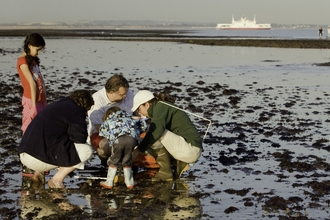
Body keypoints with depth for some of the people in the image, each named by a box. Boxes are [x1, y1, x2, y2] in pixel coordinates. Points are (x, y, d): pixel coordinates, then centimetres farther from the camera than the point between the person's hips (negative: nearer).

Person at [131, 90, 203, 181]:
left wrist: (139, 149, -23)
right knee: (149, 143, 12)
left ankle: (165, 172, -13)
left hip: (191, 149, -10)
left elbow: (156, 130, -26)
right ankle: (179, 163, 5)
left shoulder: (161, 106, -9)